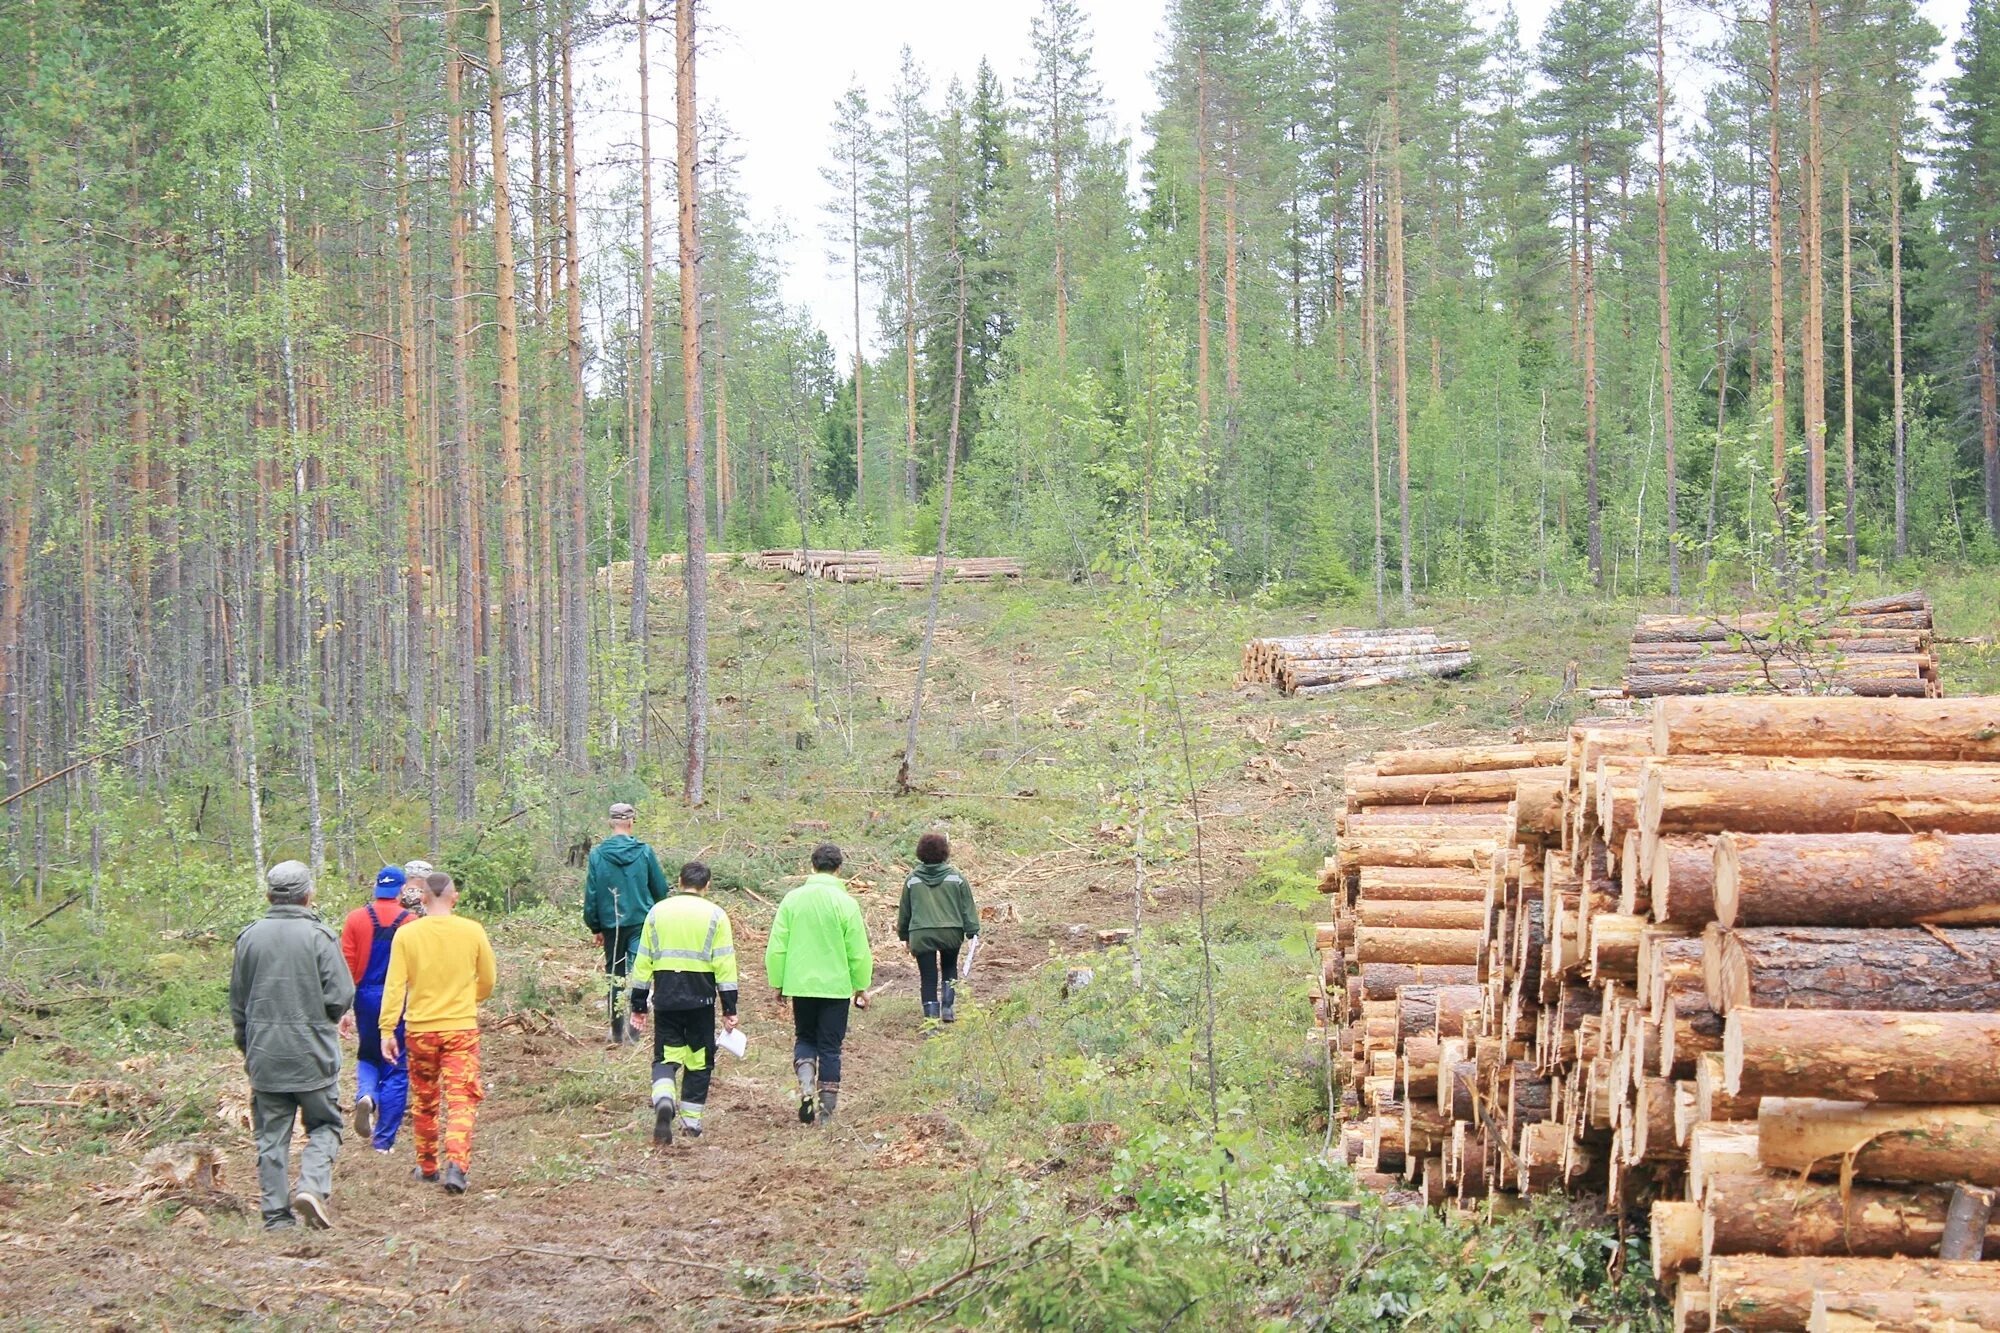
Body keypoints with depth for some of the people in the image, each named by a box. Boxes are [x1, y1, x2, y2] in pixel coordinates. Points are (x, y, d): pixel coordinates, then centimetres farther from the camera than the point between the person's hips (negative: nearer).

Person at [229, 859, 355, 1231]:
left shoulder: (250, 936, 3)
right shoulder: (318, 935, -9)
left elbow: (237, 1002, 9)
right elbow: (340, 995, -11)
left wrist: (247, 1046, 21)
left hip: (264, 1054, 3)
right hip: (312, 1054, -3)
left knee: (272, 1135, 8)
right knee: (324, 1125, 10)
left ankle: (276, 1212, 7)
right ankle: (313, 1186, -11)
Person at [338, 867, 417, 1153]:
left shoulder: (356, 919, -1)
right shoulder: (411, 922, -6)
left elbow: (347, 966, -2)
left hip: (366, 999, 2)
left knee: (368, 1056, 23)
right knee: (396, 1069, 7)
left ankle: (366, 1095, -8)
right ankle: (384, 1140, 6)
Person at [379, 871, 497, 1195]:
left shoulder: (406, 934, -6)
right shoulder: (472, 931, -3)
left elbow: (394, 986, -9)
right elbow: (487, 982, 7)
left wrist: (387, 1029, -5)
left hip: (420, 1029, 1)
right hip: (462, 1028, -1)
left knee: (424, 1101, 16)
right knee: (461, 1099, -3)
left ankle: (427, 1166, 27)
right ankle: (457, 1163, -21)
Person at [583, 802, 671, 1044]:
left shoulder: (597, 855, -4)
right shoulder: (644, 852, -6)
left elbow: (591, 894, 0)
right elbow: (661, 888, 2)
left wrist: (595, 927, 10)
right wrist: (655, 914, 20)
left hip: (611, 924, 1)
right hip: (641, 922, -1)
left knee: (614, 975, 12)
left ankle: (617, 1031, 16)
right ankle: (636, 1024, -17)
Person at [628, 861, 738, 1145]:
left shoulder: (657, 912, 7)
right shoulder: (715, 915, 1)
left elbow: (643, 961, 8)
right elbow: (724, 964, -2)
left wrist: (639, 1003, 14)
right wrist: (729, 1009, 0)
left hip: (665, 997, 1)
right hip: (700, 997, -1)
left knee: (665, 1057, 6)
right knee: (699, 1060, 10)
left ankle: (664, 1101, -22)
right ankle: (692, 1121, 13)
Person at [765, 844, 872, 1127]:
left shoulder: (792, 899, -2)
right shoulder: (846, 903, -8)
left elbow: (776, 947, 0)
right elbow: (858, 951, -5)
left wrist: (777, 983, 11)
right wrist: (862, 987, 7)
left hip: (800, 984, 2)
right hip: (835, 986, -2)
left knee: (805, 1038, 19)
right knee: (830, 1047, 7)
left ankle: (806, 1084, -7)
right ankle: (827, 1111, 7)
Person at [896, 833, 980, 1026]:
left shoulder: (912, 879, 4)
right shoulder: (956, 877, 0)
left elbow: (904, 910, 13)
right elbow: (967, 907, 1)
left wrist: (904, 935, 24)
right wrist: (972, 931, 6)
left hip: (921, 935, 0)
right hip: (951, 932, 0)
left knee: (928, 977, 4)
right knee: (950, 967, 25)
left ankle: (931, 1016, -1)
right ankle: (947, 1008, 17)